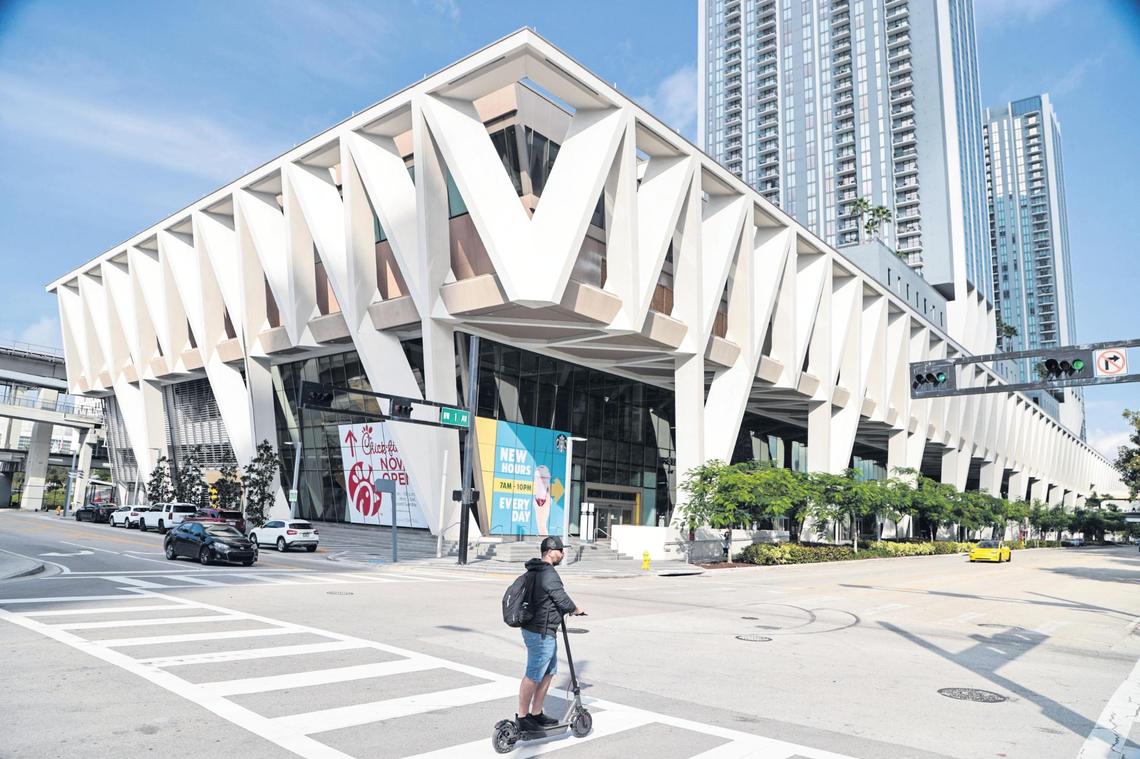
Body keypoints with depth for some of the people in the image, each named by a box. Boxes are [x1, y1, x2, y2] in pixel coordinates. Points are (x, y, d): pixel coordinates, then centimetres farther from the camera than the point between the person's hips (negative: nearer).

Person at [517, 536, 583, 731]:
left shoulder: (536, 571, 12)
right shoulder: (549, 574, -20)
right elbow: (564, 602, -18)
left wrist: (569, 608, 21)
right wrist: (577, 610, 1)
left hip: (544, 632, 10)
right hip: (541, 633, -10)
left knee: (548, 672, 18)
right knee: (533, 676, 0)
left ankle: (536, 714, 26)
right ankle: (522, 718, 10)